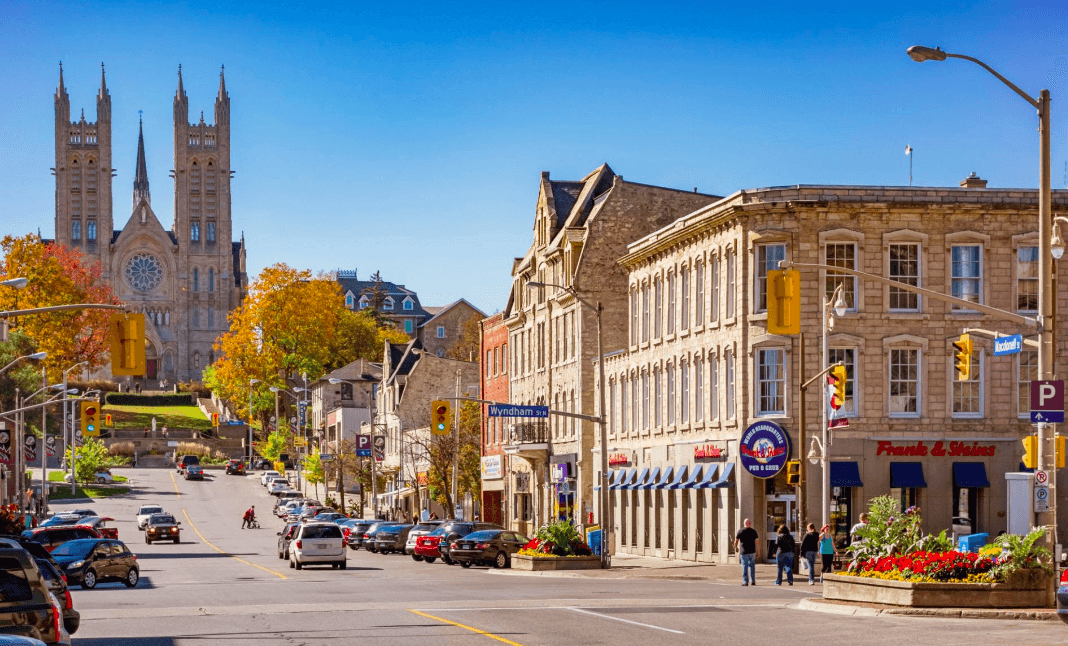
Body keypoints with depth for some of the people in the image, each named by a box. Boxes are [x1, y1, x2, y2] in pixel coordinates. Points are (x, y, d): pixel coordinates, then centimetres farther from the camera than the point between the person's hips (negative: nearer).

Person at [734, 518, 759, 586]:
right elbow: (756, 542, -3)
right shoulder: (753, 531, 0)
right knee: (752, 566, 14)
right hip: (752, 552, 2)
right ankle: (753, 581, 11)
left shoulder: (741, 531, -4)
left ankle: (745, 582, 1)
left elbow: (736, 541, 0)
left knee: (745, 567, 2)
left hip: (744, 552, -2)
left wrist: (736, 548, 20)